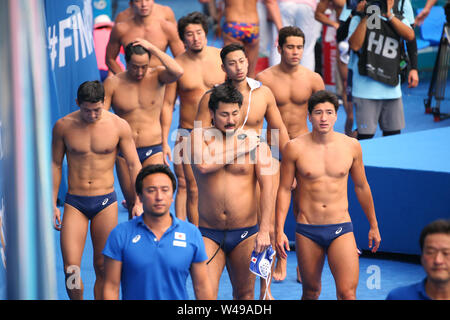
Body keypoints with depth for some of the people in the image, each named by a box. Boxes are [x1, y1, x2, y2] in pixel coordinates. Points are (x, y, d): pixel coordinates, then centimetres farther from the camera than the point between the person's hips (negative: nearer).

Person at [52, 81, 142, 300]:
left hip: (105, 202, 0)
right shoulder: (63, 126, -2)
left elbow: (134, 165, 1)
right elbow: (55, 164, 8)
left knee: (103, 268, 3)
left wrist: (139, 202, -7)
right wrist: (52, 204, 6)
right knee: (71, 268, -9)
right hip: (74, 203, 0)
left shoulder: (118, 126, -4)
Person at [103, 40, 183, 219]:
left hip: (153, 150, -1)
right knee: (133, 205, 7)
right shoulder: (113, 83, -1)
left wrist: (153, 49, -21)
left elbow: (178, 72, -24)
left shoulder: (157, 75, -2)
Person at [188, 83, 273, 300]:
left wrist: (264, 230, -17)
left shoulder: (254, 142, -1)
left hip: (245, 233, 0)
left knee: (244, 294, 10)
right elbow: (203, 165, -18)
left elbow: (267, 188, -8)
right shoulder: (199, 136, 3)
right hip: (209, 233, 0)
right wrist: (237, 148, -10)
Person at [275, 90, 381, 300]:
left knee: (347, 294, -13)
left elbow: (361, 187, 14)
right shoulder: (295, 148, -4)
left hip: (341, 229, 0)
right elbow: (284, 190, 2)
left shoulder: (351, 146, 2)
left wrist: (373, 226, 20)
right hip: (307, 231, 0)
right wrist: (279, 231, -4)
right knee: (311, 291, 12)